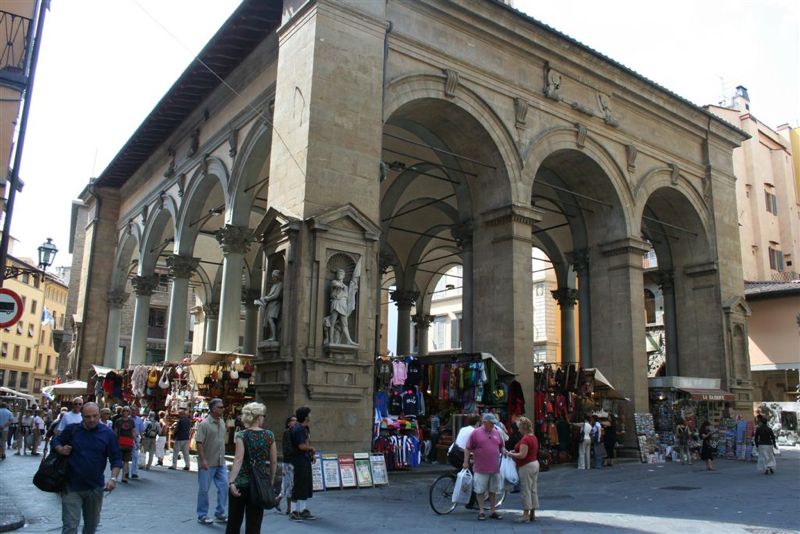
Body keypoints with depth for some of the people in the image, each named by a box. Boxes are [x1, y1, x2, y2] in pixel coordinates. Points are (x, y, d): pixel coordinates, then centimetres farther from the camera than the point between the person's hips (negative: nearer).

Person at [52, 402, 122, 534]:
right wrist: (60, 449, -10)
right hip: (72, 487, -1)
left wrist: (113, 478, -17)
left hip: (96, 488, 2)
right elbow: (56, 441, 13)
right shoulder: (72, 429, -4)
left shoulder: (108, 433, -4)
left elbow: (116, 459, -2)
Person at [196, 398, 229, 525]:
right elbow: (199, 443, -17)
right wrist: (203, 460, -21)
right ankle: (202, 515, 19)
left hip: (221, 462, 7)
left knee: (223, 487, 7)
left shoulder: (222, 422, 7)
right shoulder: (204, 424, -14)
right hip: (207, 463, -7)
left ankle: (220, 513, 20)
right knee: (204, 489, 6)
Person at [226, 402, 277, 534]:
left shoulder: (241, 435, -7)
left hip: (241, 483, -1)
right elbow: (274, 462, 2)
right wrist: (271, 482, 13)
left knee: (234, 522, 14)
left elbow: (238, 460, -19)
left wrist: (231, 482, -24)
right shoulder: (269, 435, 0)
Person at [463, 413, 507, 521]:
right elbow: (467, 448, -2)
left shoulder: (497, 433, 9)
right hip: (480, 469, -4)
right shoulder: (476, 433, -5)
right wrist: (466, 462, -5)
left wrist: (504, 451, -3)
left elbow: (501, 446, 18)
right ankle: (481, 511, 15)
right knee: (480, 490, 4)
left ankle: (493, 511, 23)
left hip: (494, 468, 4)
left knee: (493, 491, 12)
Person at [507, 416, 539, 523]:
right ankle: (532, 514, 20)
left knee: (526, 490, -3)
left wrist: (510, 454, -11)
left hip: (526, 466, -10)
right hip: (535, 463, 10)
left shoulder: (525, 439, -20)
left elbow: (522, 455, -24)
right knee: (533, 490, 13)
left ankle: (526, 515, 2)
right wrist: (515, 451, 12)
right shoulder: (533, 437, 11)